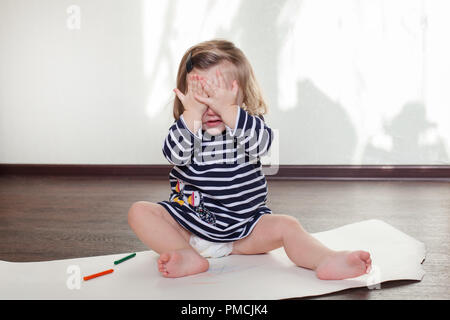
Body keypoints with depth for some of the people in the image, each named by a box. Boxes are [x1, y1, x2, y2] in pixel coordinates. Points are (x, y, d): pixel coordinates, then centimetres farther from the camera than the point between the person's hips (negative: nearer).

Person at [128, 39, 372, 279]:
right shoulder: (185, 129, -4)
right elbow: (175, 154, -24)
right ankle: (187, 257, -32)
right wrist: (192, 113, -30)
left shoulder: (249, 126, -4)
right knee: (139, 212, -18)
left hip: (241, 226, 0)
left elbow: (261, 144, -27)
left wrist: (227, 109, -33)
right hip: (187, 221, 1)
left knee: (286, 226, -20)